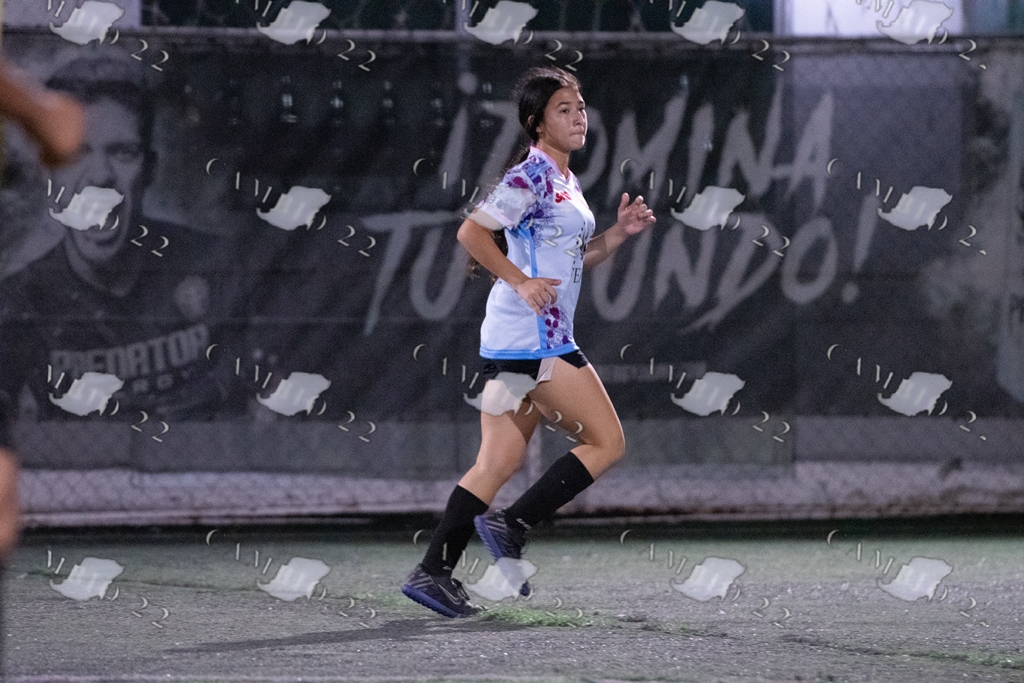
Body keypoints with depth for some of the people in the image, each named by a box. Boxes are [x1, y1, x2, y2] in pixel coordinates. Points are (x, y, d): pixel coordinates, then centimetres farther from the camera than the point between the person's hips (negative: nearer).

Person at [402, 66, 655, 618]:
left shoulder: (564, 180, 19)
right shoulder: (531, 176, -11)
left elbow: (572, 260, 27)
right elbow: (472, 232, -18)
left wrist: (620, 232, 14)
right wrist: (521, 282, -23)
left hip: (513, 343, 9)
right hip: (533, 341, -9)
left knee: (498, 463, 7)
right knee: (608, 442, -4)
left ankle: (434, 572, 3)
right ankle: (511, 525, -6)